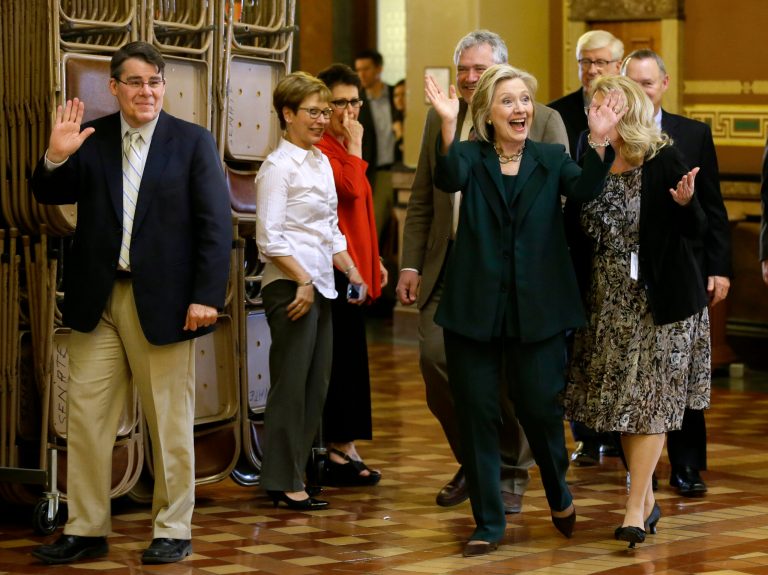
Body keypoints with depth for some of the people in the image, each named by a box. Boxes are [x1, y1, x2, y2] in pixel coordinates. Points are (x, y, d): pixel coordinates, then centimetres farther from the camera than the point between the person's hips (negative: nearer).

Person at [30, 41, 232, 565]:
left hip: (163, 302, -3)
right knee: (85, 417, 4)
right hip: (98, 301, 3)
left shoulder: (193, 142, -1)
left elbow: (217, 225, -5)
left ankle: (173, 531, 15)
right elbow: (50, 196, 5)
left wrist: (207, 296, -12)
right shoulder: (91, 139, 7)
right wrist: (56, 157, -16)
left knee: (170, 423, 5)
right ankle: (85, 530, 12)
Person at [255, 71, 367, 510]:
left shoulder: (321, 162, 15)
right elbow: (269, 237, -15)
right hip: (290, 286, -8)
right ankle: (283, 482, 1)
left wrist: (353, 274, 11)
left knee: (316, 384, 9)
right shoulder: (279, 166, -9)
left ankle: (296, 470, 15)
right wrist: (303, 281, -19)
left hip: (320, 284, 8)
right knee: (291, 383, -5)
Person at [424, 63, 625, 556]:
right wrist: (448, 126, -38)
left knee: (540, 406, 4)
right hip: (475, 307, 0)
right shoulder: (471, 157, 2)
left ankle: (559, 493, 33)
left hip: (536, 309, 0)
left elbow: (585, 189, -14)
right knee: (477, 414, 3)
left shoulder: (551, 159, 6)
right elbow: (449, 179, -21)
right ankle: (488, 523, 15)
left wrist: (600, 142, -32)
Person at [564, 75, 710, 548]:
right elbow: (577, 232, 7)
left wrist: (685, 202, -27)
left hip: (659, 299, -5)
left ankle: (636, 507, 1)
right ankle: (648, 499, 23)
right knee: (624, 401, 10)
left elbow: (697, 230, -8)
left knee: (649, 402, -2)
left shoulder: (664, 160, -10)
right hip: (608, 302, 5)